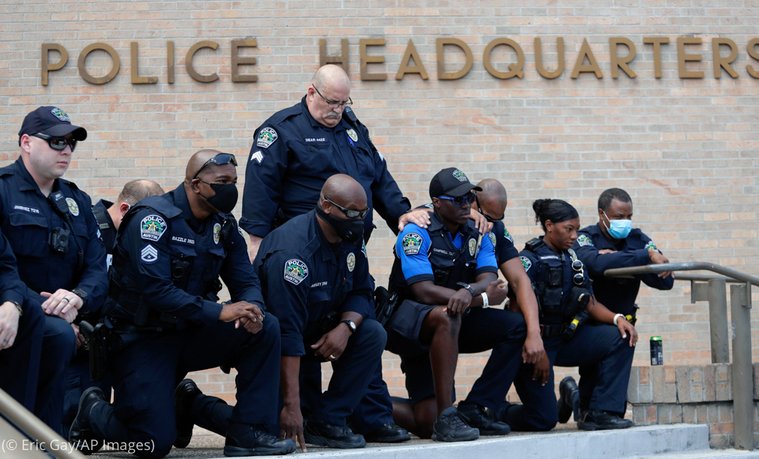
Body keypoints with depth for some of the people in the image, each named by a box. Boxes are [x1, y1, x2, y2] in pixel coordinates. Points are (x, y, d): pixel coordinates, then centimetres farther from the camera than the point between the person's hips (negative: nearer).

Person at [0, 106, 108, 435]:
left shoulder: (77, 201, 16)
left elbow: (96, 268, 7)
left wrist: (78, 296, -16)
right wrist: (42, 305, -24)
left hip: (66, 317, 7)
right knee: (59, 334, -33)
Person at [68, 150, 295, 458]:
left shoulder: (223, 224, 4)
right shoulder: (154, 218, -17)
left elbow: (246, 282, 3)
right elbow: (154, 288, -27)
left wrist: (251, 310, -22)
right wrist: (220, 312, -31)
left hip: (189, 334, 6)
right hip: (143, 339, -6)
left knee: (266, 329, -15)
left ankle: (249, 431, -6)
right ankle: (94, 411, 16)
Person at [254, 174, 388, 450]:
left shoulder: (351, 237, -6)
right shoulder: (293, 252, -30)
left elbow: (361, 291, 2)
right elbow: (286, 333, -35)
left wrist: (346, 326, -24)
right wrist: (291, 406, -38)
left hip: (321, 329, 7)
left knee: (372, 334, -18)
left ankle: (327, 421, -15)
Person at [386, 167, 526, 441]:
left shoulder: (477, 236, 6)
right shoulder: (416, 233, -13)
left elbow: (489, 280, -10)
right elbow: (424, 291, -23)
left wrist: (468, 291, -35)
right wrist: (481, 299, -27)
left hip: (455, 323, 7)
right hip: (408, 321, -6)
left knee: (516, 326, -10)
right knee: (446, 316, -39)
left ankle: (474, 409, -8)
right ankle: (446, 417, -35)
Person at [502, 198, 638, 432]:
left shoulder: (571, 259, 10)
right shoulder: (530, 259, -13)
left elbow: (589, 303, 10)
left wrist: (617, 318, -8)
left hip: (565, 338, 7)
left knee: (621, 338, -10)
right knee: (544, 420, -12)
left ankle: (600, 413, -9)